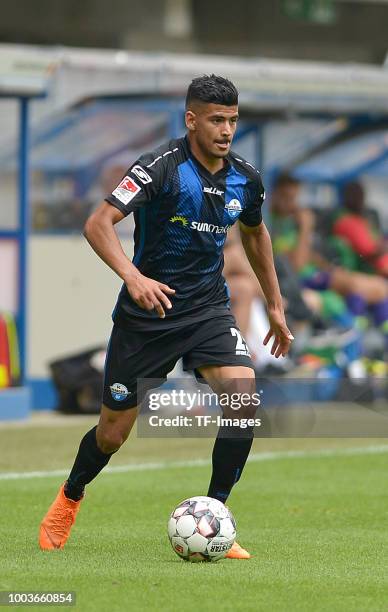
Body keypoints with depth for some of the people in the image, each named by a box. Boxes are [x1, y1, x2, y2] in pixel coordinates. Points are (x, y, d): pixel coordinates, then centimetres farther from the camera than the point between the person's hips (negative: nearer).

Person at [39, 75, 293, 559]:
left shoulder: (245, 180, 0)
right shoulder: (162, 167, -17)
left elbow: (255, 233, 22)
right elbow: (98, 224, -24)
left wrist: (275, 305, 24)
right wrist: (133, 276, -39)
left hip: (208, 309, 4)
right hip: (146, 314, -4)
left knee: (244, 399, -21)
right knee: (113, 432, 6)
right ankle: (69, 499, 39)